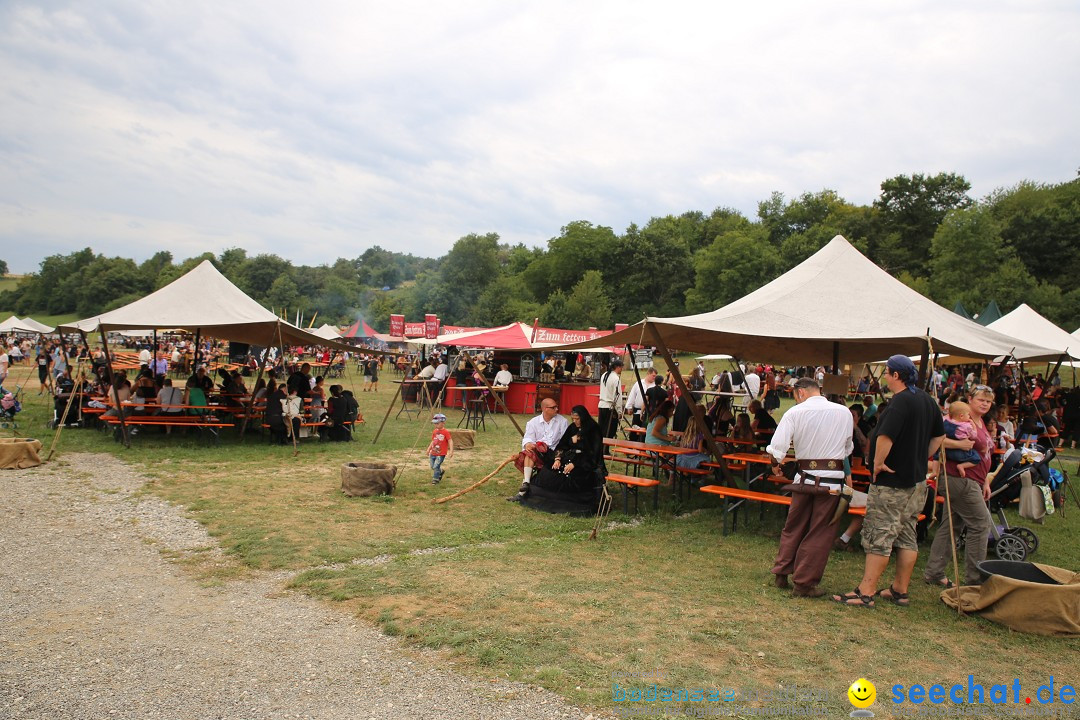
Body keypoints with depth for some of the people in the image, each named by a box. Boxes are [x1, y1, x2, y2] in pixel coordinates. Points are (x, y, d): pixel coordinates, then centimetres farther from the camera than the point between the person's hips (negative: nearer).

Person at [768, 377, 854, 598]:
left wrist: (775, 465, 7)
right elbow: (848, 448, 14)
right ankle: (804, 584, 12)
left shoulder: (795, 412, -6)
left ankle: (781, 574, 23)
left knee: (794, 526, 16)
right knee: (820, 532, 6)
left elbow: (777, 447, -13)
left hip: (805, 477, 0)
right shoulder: (843, 412, 2)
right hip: (833, 480, 0)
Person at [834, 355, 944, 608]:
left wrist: (878, 462, -18)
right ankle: (900, 590, 21)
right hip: (917, 480, 9)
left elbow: (885, 436, -31)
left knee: (879, 536, -5)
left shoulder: (900, 402, -20)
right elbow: (939, 435, 21)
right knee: (907, 537, 13)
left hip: (891, 482, -9)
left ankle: (866, 592, -1)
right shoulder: (928, 401, 9)